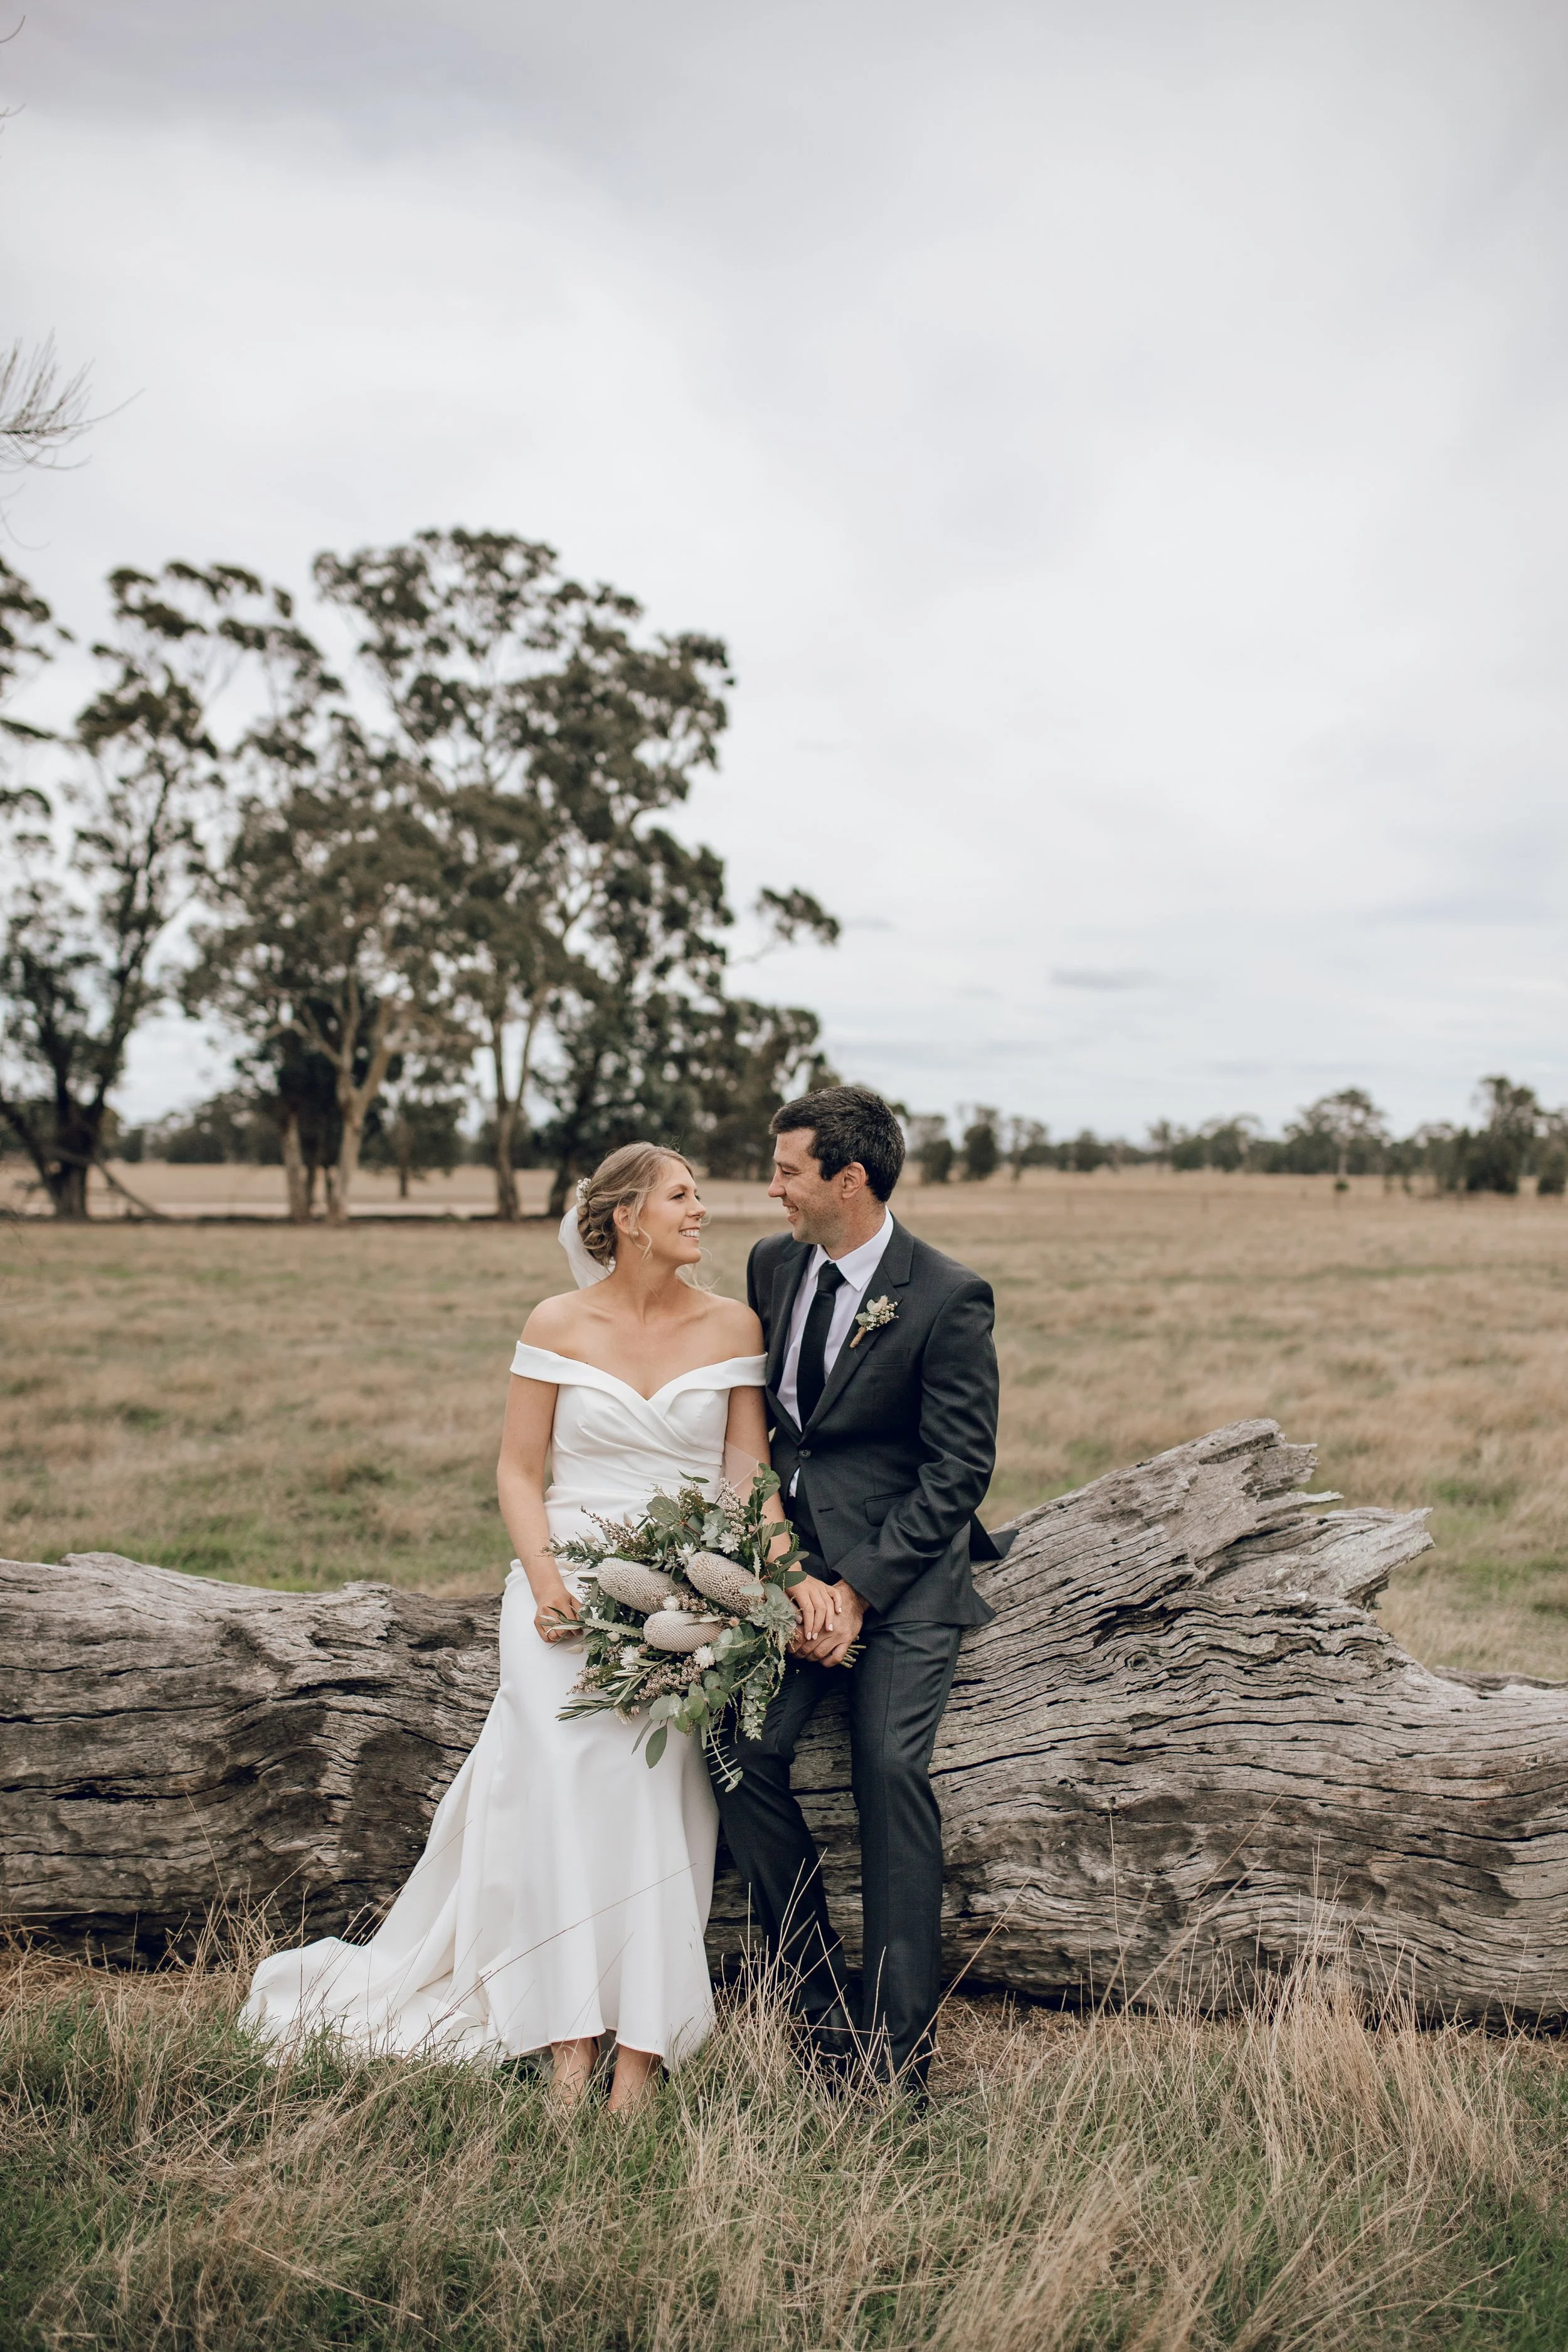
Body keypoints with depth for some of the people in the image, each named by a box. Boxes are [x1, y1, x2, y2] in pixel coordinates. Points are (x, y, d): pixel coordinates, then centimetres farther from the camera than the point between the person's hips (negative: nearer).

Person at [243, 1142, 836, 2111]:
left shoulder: (733, 1325, 5)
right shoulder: (558, 1325, 3)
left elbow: (752, 1471, 4)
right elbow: (520, 1471, 5)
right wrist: (544, 1581, -11)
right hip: (570, 1583, 0)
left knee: (648, 1782, -17)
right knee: (563, 1784, -18)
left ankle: (640, 2051, -11)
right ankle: (571, 2040, -9)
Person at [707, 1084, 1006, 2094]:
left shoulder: (948, 1298, -12)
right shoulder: (773, 1263, 7)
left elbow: (958, 1469, -12)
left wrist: (859, 1591, -16)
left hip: (901, 1568, -5)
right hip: (789, 1549, 5)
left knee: (892, 1770, -15)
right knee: (745, 1751, -11)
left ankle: (900, 2056, -3)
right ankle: (823, 2016, 4)